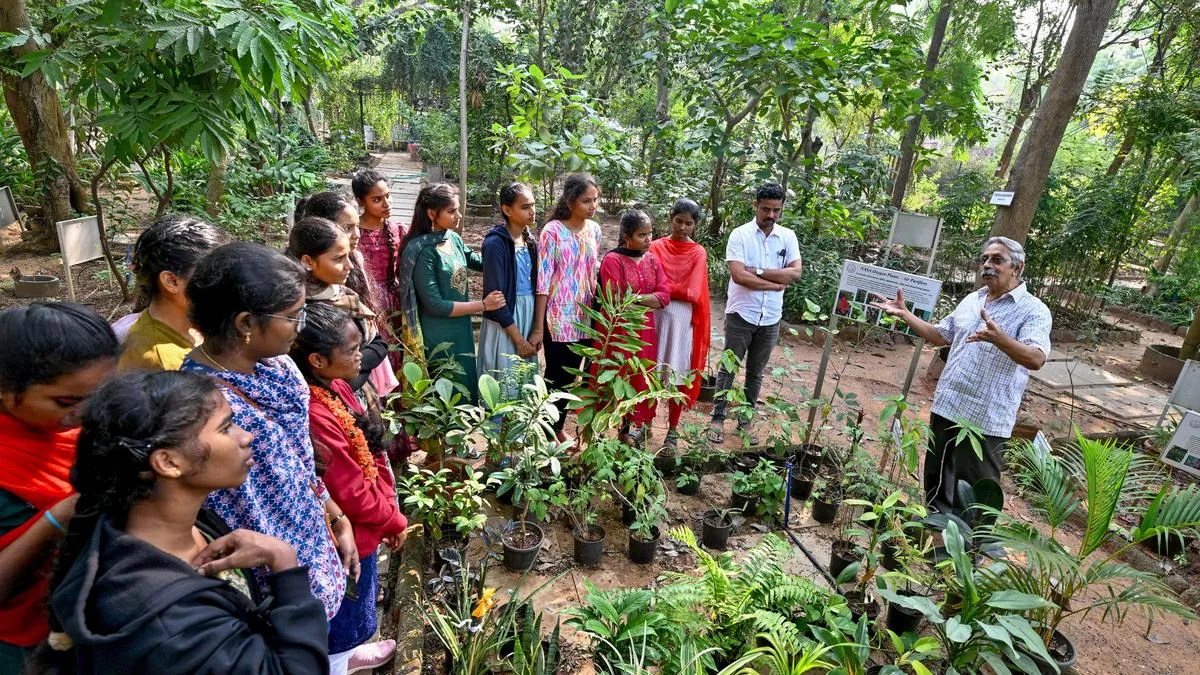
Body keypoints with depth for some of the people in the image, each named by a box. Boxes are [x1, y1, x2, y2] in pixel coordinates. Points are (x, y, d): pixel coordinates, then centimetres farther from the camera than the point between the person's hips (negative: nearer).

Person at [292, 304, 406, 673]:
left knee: (357, 599, 31)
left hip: (362, 526, 9)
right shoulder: (315, 416, -35)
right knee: (348, 604, 19)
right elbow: (352, 492, -27)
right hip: (350, 533, -8)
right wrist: (394, 520, -11)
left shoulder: (336, 387, -6)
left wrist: (388, 510, 6)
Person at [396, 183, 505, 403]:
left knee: (466, 390, 19)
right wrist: (483, 305, -15)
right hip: (438, 337, -7)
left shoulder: (454, 239, 1)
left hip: (462, 331, 7)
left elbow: (478, 262, 21)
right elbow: (435, 305, -21)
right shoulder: (422, 250, -20)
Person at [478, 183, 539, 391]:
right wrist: (518, 338, -14)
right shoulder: (495, 244, -14)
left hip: (529, 315, 7)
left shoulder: (530, 242, 8)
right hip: (504, 321, -7)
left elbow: (534, 286, 11)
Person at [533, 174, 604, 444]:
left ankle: (559, 427, 34)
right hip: (559, 317, -5)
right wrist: (538, 328, -15)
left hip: (584, 316, 6)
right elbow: (543, 280, -15)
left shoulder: (594, 229, 4)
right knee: (556, 377, 5)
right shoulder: (553, 231, -14)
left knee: (570, 376, 16)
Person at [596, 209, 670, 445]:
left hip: (644, 330, 6)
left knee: (640, 379, 12)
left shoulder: (652, 259, 7)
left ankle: (633, 426, 27)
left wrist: (636, 299, -15)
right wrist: (649, 300, -10)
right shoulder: (612, 260, -13)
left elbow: (664, 295, -1)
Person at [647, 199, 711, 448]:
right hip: (655, 318, 1)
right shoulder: (656, 247, 4)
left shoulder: (698, 253, 1)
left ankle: (672, 431, 19)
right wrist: (677, 288, -14)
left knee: (678, 378, 6)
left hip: (683, 322, -1)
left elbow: (693, 294, -8)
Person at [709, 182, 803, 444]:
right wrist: (776, 283, -13)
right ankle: (718, 418, 18)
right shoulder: (740, 235, -8)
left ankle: (746, 419, 28)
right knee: (728, 369, 7)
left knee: (756, 373, 15)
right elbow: (738, 275, -19)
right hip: (741, 314, -3)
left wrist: (758, 271, -16)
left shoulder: (788, 237, 3)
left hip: (771, 318, 4)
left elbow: (795, 273, -9)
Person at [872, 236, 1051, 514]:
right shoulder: (971, 300, 11)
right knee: (936, 478, 20)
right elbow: (940, 335, 18)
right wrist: (905, 314, 9)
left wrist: (999, 338, -44)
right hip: (946, 406, 7)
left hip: (985, 418, -7)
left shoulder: (1034, 311, -11)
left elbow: (1036, 359, -26)